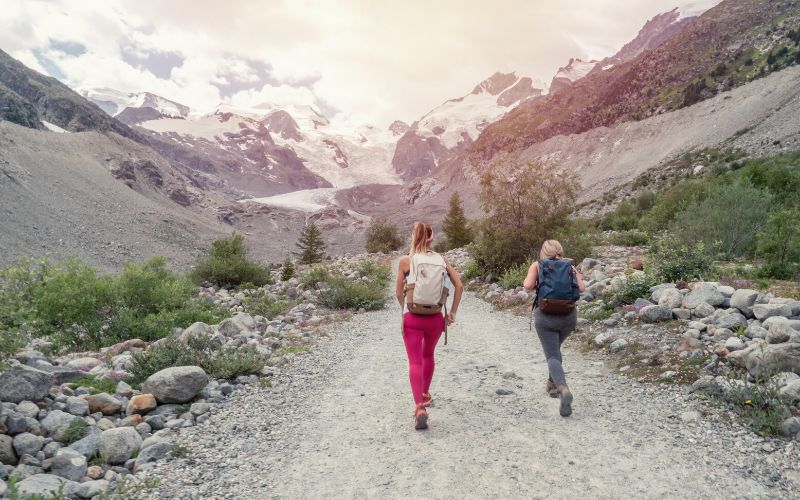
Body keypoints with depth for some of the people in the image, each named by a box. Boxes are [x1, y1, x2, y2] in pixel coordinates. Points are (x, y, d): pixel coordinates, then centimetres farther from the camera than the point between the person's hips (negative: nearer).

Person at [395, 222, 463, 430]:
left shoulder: (405, 261, -5)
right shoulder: (441, 259, 1)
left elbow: (399, 293, -1)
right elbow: (459, 286, -2)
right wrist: (453, 312, 5)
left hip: (412, 318, -3)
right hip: (435, 317, 3)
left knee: (415, 362, -1)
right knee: (428, 355, 25)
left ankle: (420, 407, -16)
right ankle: (425, 394, 41)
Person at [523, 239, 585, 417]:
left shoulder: (537, 265, 0)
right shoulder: (569, 266, 4)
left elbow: (528, 285, -15)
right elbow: (581, 288, -7)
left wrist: (535, 286, 8)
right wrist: (577, 274, 12)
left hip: (546, 317, -3)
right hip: (569, 316, 3)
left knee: (552, 357, -2)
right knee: (555, 348, 29)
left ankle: (563, 389, -28)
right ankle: (553, 384, 36)